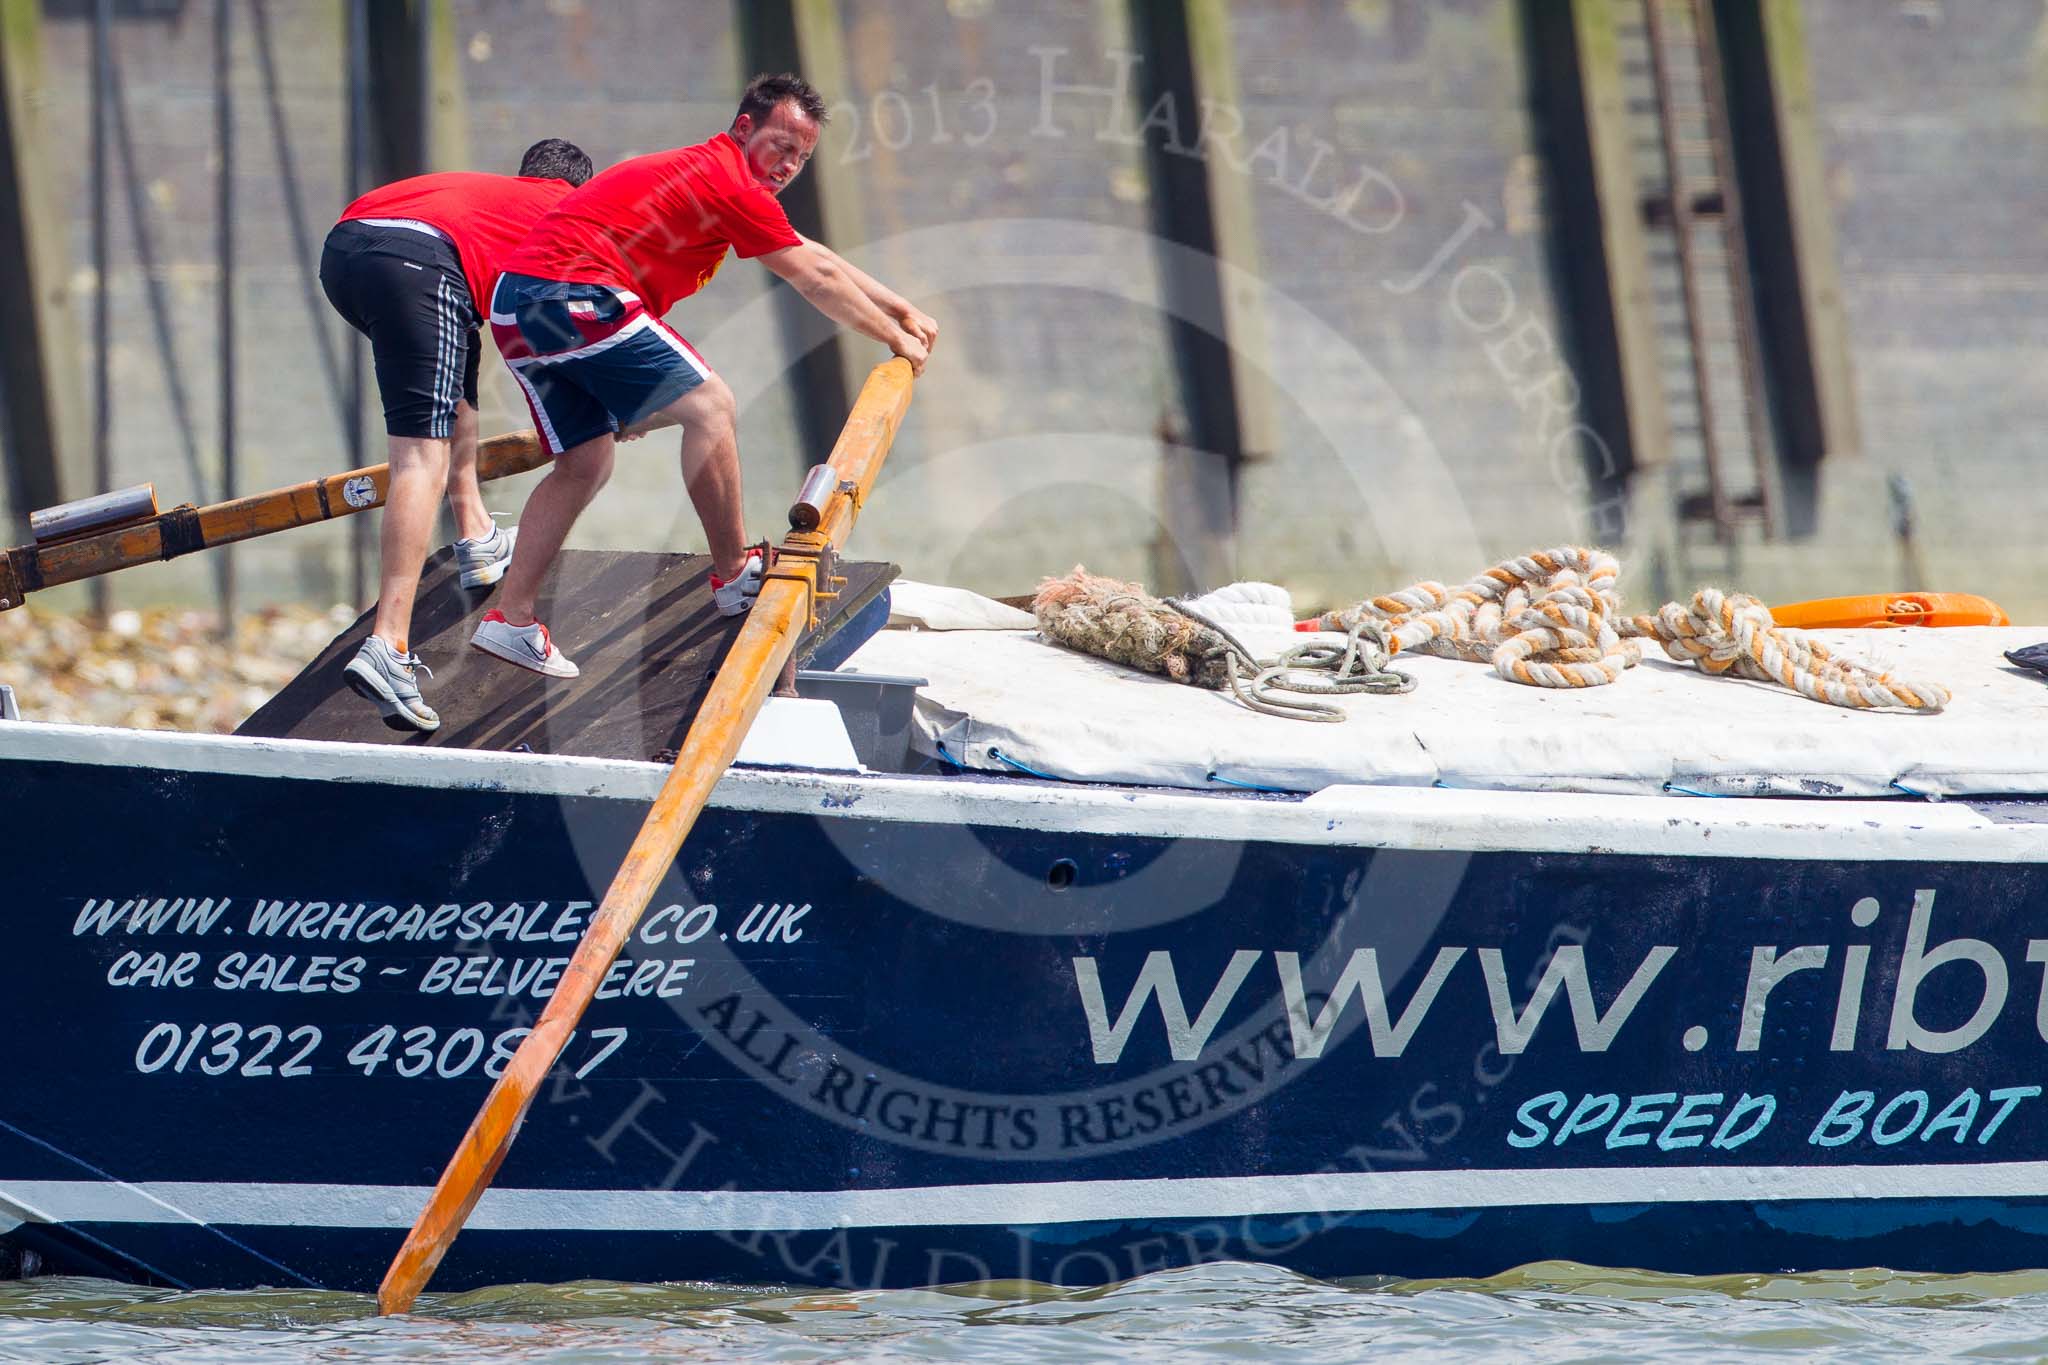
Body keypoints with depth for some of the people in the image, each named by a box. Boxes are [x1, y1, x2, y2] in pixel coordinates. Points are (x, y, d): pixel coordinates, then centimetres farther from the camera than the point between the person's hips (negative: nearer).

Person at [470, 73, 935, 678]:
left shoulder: (700, 172, 26)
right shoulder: (731, 184, -5)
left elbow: (818, 259, 34)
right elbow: (818, 281, 2)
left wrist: (903, 310, 39)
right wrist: (897, 339, 14)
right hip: (579, 294, -10)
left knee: (585, 464, 14)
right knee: (709, 406, -7)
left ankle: (509, 617, 9)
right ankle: (734, 574, -1)